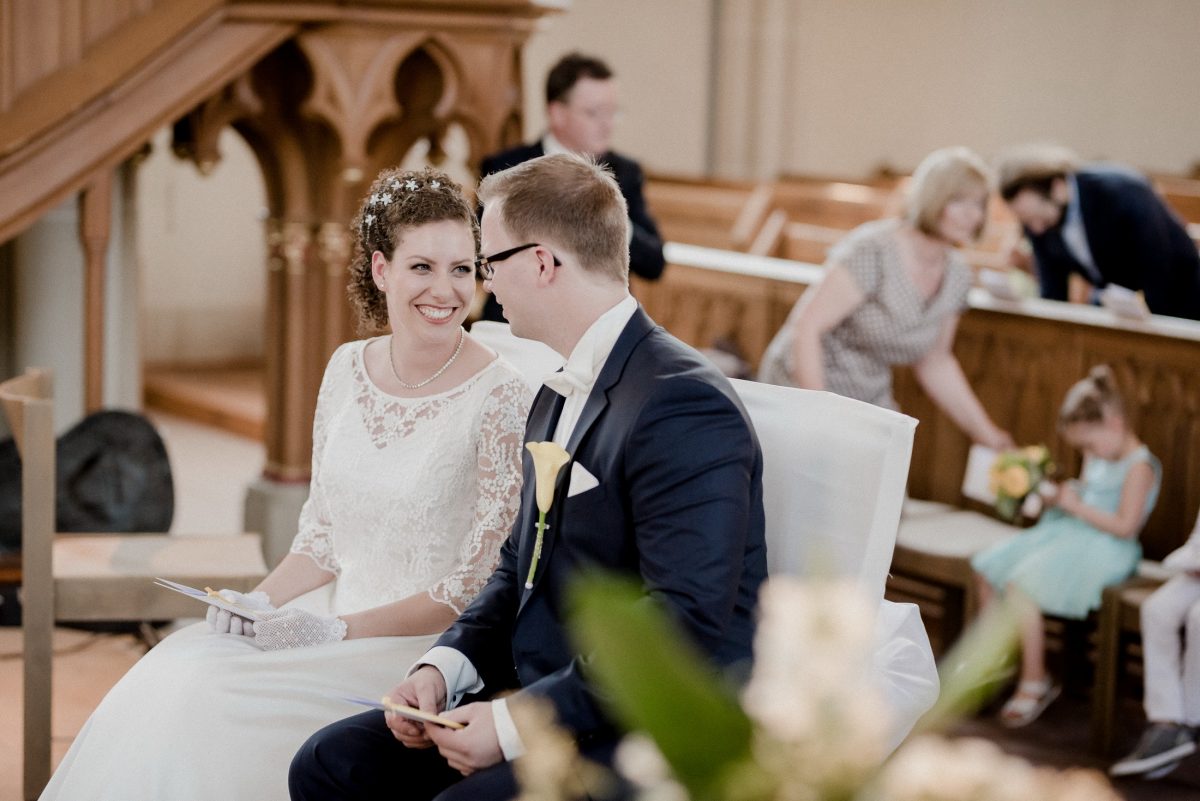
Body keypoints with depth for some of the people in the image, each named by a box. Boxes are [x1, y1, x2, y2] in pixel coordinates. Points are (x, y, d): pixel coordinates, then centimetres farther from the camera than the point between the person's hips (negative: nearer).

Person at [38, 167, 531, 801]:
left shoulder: (503, 396, -13)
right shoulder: (349, 369, 5)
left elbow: (478, 587, -13)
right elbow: (323, 534, 13)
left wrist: (339, 629, -18)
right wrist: (261, 601, -5)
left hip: (428, 647, -6)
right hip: (333, 615, 6)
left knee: (218, 703, -23)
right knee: (173, 674, -17)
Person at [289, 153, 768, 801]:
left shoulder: (686, 407, -18)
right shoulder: (558, 395, 14)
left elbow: (686, 628, -24)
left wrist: (515, 724, -21)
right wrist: (444, 666, 1)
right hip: (541, 699, 9)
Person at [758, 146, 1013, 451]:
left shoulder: (956, 275, 1)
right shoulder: (873, 251, -21)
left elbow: (935, 363, 14)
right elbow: (807, 328, -23)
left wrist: (985, 433, 13)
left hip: (871, 403, 7)